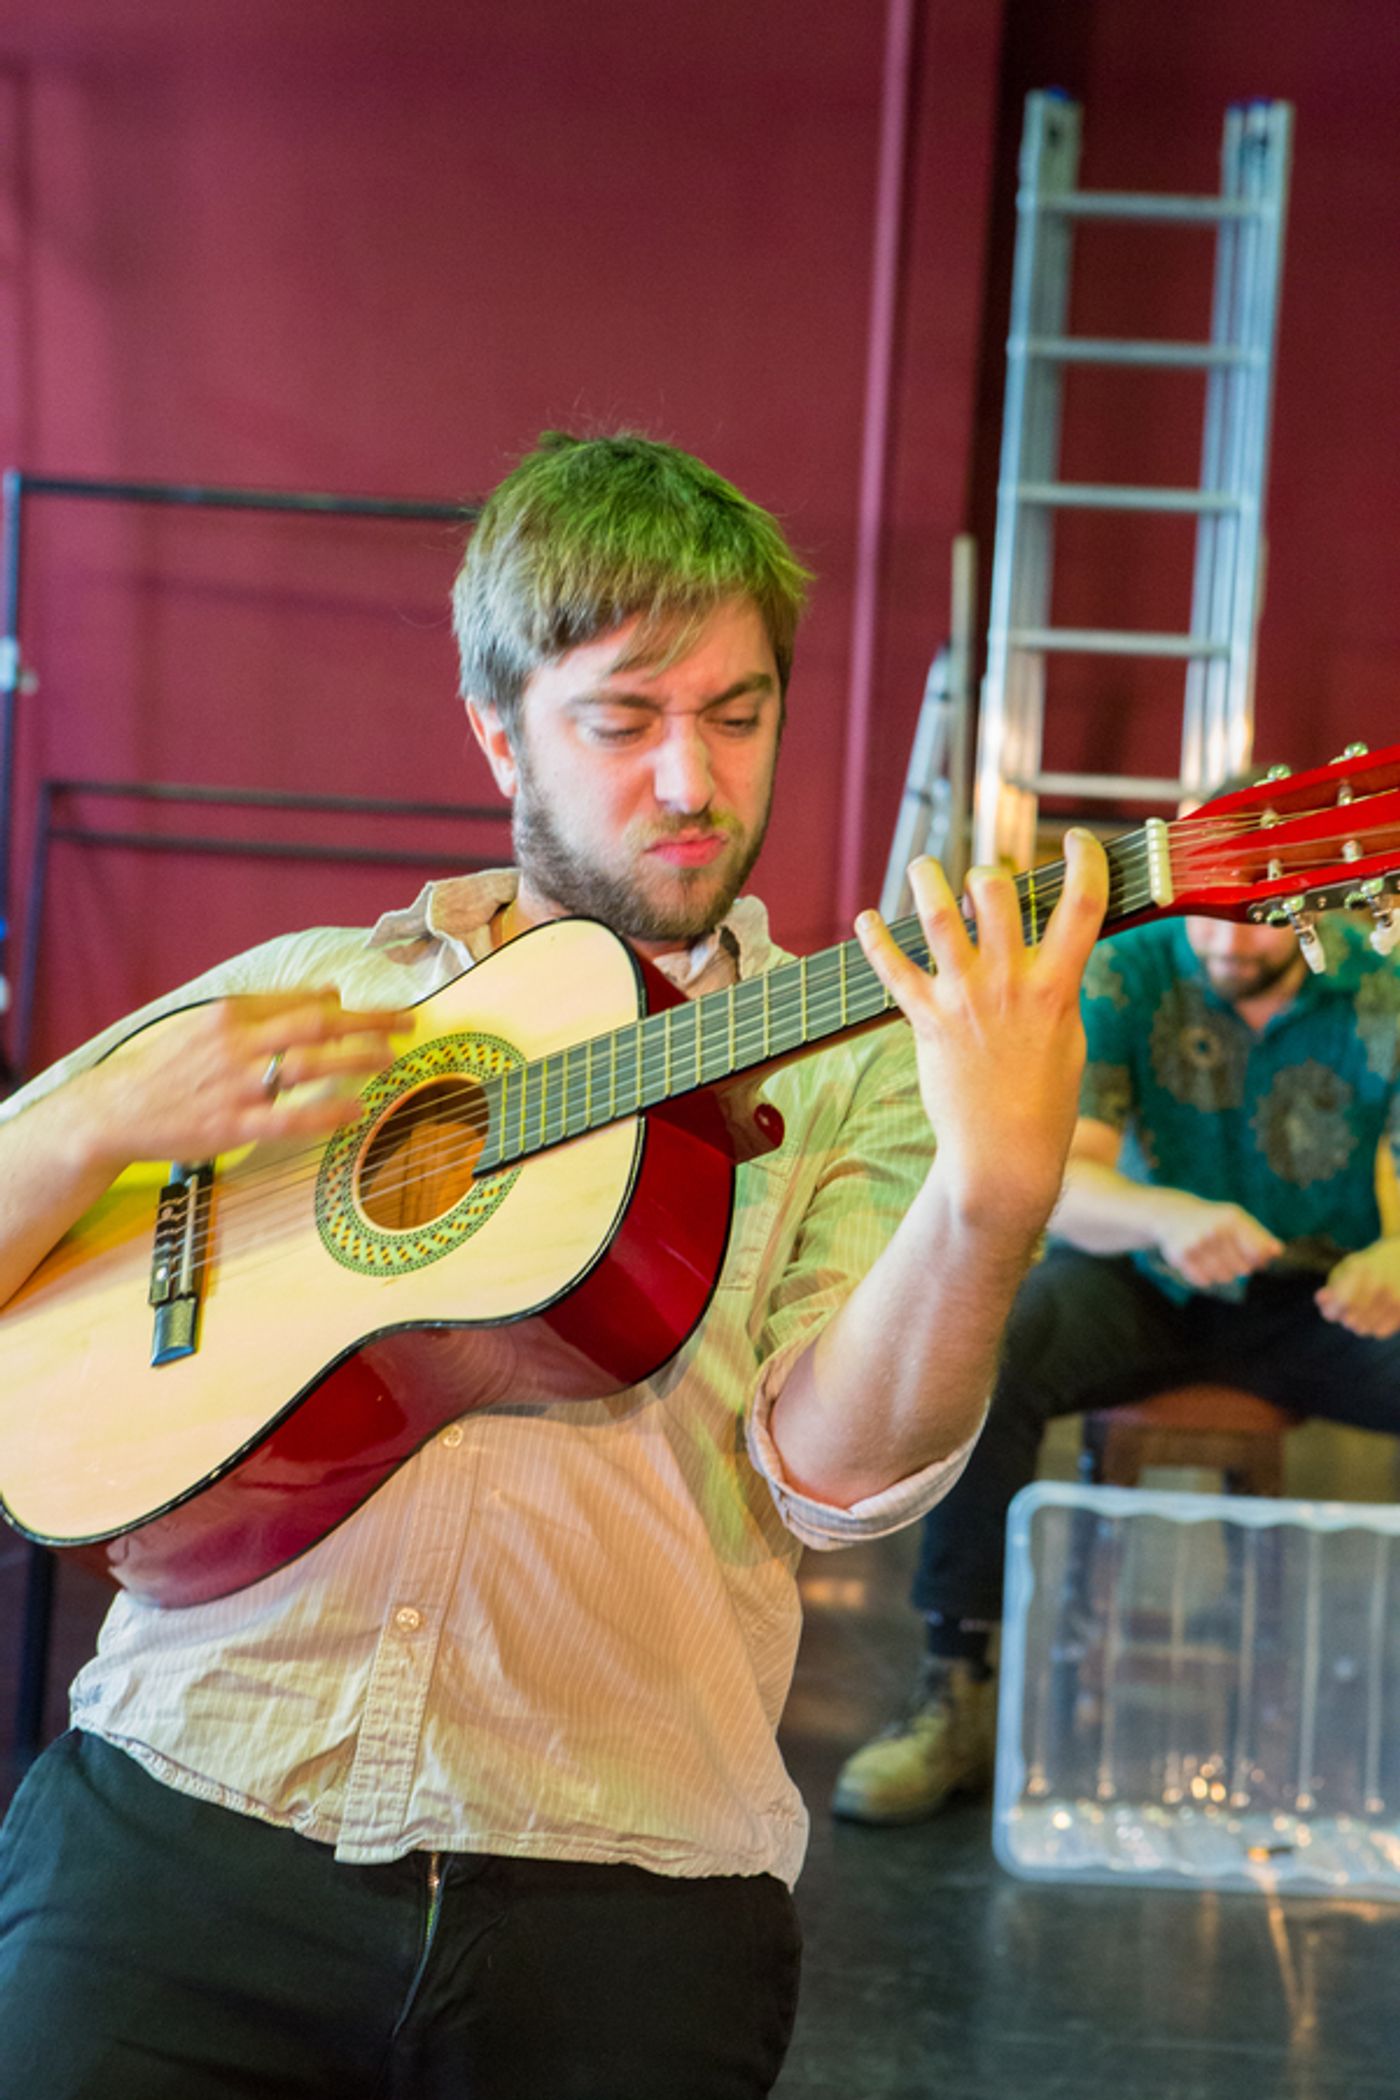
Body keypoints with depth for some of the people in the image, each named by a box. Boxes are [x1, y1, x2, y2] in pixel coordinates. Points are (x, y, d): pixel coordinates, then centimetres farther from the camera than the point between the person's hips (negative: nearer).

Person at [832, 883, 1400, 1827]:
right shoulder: (1122, 977, -12)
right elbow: (1056, 1182, -23)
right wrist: (1169, 1217, -45)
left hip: (1316, 1297, 1)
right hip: (1141, 1285, -1)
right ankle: (958, 1697, -22)